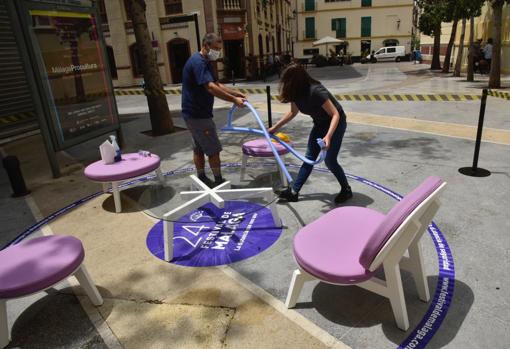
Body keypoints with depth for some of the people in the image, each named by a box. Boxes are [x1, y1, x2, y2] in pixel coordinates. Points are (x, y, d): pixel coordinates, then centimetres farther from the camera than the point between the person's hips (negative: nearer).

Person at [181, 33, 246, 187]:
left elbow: (217, 84, 17)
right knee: (213, 149, -2)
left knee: (199, 148, 15)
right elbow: (211, 88, -30)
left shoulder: (204, 62, 15)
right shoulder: (198, 62, -19)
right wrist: (234, 100, -27)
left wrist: (236, 93, 6)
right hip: (198, 115, -10)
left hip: (194, 114, 10)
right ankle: (219, 181, 8)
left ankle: (202, 179, 25)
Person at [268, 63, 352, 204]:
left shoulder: (316, 91, -34)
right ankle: (294, 192, 11)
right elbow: (293, 112, 9)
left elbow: (335, 115, -33)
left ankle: (346, 190, 13)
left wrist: (328, 136, -46)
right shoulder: (296, 92, -11)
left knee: (330, 160, -9)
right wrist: (276, 127, 10)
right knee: (309, 157, 7)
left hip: (335, 123, -7)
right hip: (320, 123, 7)